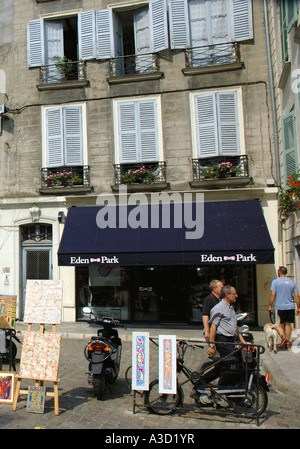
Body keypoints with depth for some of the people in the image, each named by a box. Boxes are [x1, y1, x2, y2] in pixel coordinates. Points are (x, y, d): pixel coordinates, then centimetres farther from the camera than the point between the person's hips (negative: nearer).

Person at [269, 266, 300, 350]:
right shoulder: (292, 282, 7)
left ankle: (283, 338, -19)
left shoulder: (275, 281, -4)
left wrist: (270, 306, -3)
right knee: (287, 324, 11)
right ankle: (287, 343, 12)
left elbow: (273, 294, -9)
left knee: (279, 325, 4)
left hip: (279, 307, -3)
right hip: (290, 307, 3)